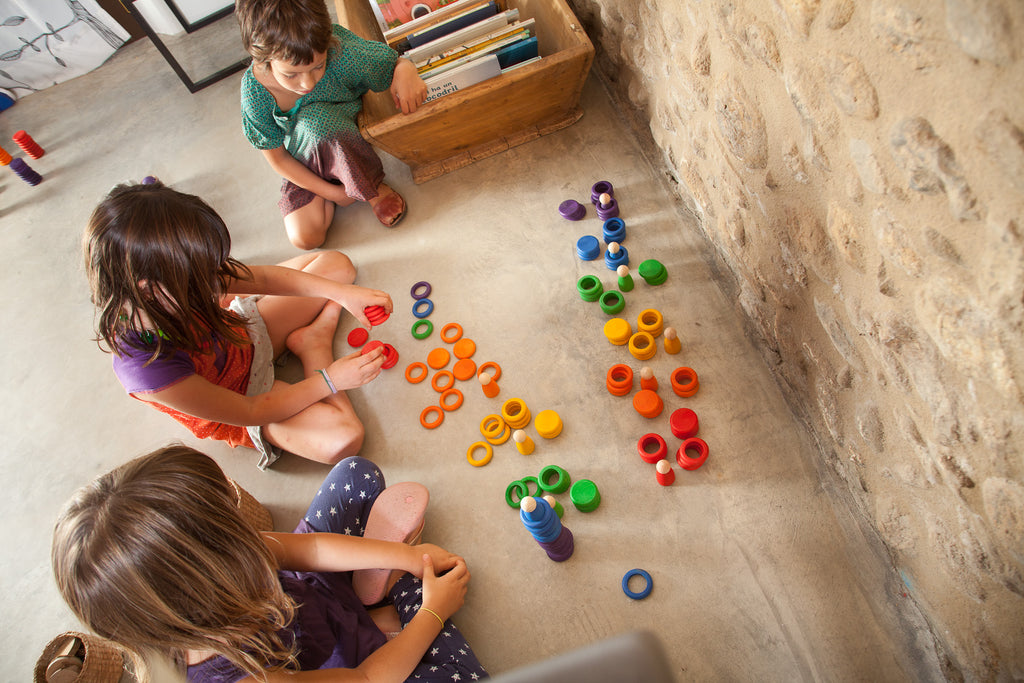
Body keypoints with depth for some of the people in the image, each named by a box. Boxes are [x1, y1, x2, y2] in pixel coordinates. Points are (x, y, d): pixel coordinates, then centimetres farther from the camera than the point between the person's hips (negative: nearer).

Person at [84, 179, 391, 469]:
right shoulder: (149, 370, -41)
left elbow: (263, 278, -13)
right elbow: (250, 411, -28)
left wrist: (342, 293, -22)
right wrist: (331, 379, -26)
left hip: (243, 331, 5)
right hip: (240, 399, -5)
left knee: (337, 263, 2)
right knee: (343, 438, -27)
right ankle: (316, 345, -9)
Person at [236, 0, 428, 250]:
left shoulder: (340, 51, -30)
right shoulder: (255, 91, -27)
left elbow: (396, 63, -14)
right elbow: (277, 158, -13)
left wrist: (406, 71, -40)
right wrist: (333, 193, -14)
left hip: (349, 143, -1)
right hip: (303, 164, 1)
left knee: (315, 118, -36)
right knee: (305, 238, -16)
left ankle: (373, 190, -11)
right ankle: (331, 186, 15)